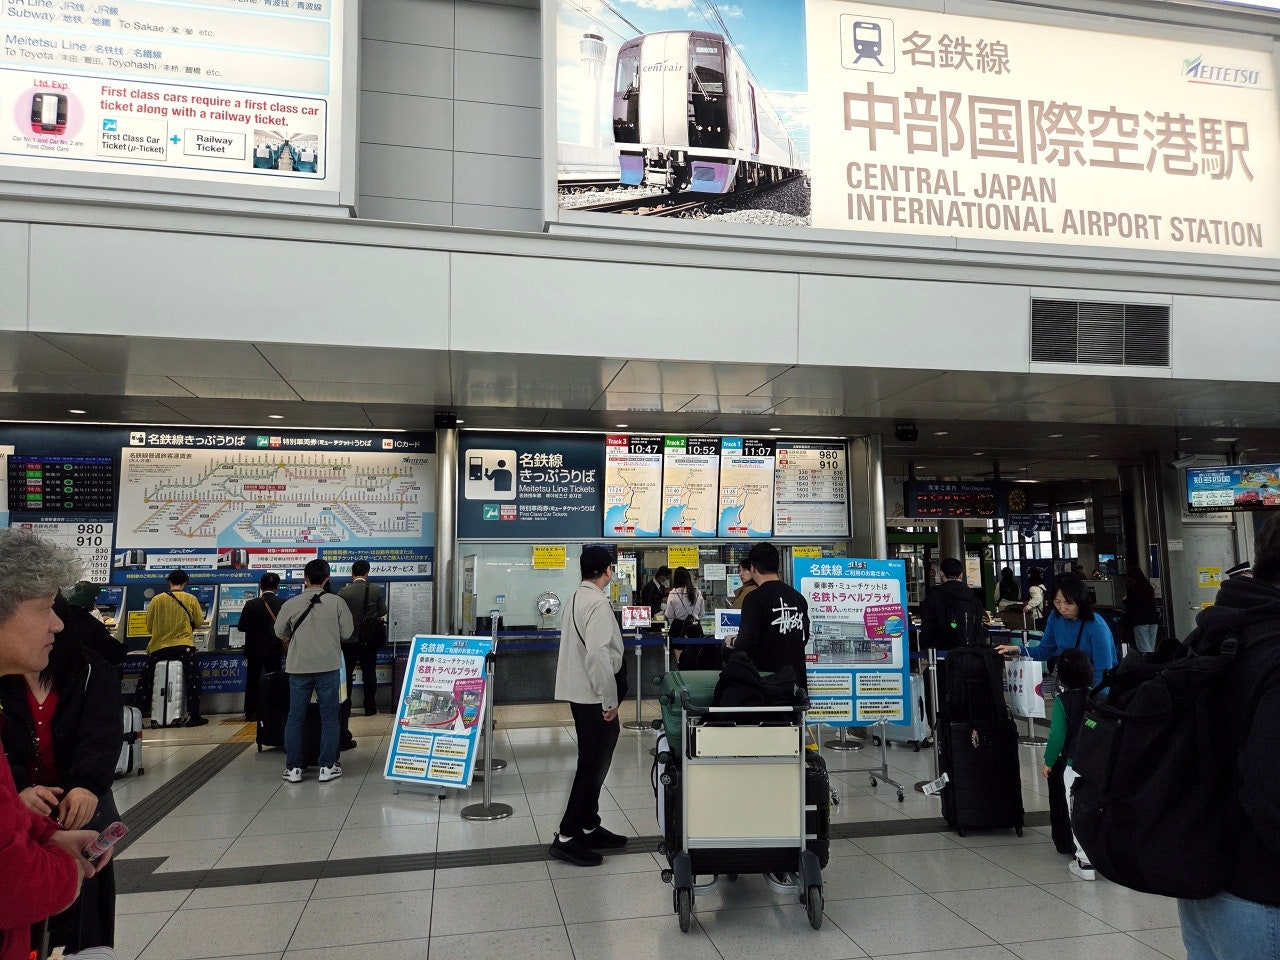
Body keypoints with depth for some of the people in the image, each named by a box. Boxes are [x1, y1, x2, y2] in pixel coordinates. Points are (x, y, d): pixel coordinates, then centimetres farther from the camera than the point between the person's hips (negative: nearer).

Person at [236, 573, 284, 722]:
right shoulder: (283, 605, -10)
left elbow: (241, 627, -6)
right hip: (275, 649, 1)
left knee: (252, 681, 12)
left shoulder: (251, 605, -12)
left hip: (254, 649, 0)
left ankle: (251, 712, 16)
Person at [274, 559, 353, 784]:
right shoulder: (337, 602, -7)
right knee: (329, 717, 8)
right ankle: (327, 767, 10)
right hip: (328, 666, -1)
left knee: (295, 717, 11)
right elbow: (348, 632, -1)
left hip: (298, 667, 1)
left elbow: (280, 633, 9)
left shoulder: (291, 604, -4)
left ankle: (293, 769, 14)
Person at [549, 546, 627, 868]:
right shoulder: (598, 604, -19)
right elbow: (598, 654, -27)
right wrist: (610, 700, -19)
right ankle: (566, 837, 4)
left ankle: (589, 827, 29)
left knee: (591, 762, 18)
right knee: (594, 765, -1)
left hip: (578, 691, 10)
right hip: (594, 695, -10)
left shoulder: (575, 599, 9)